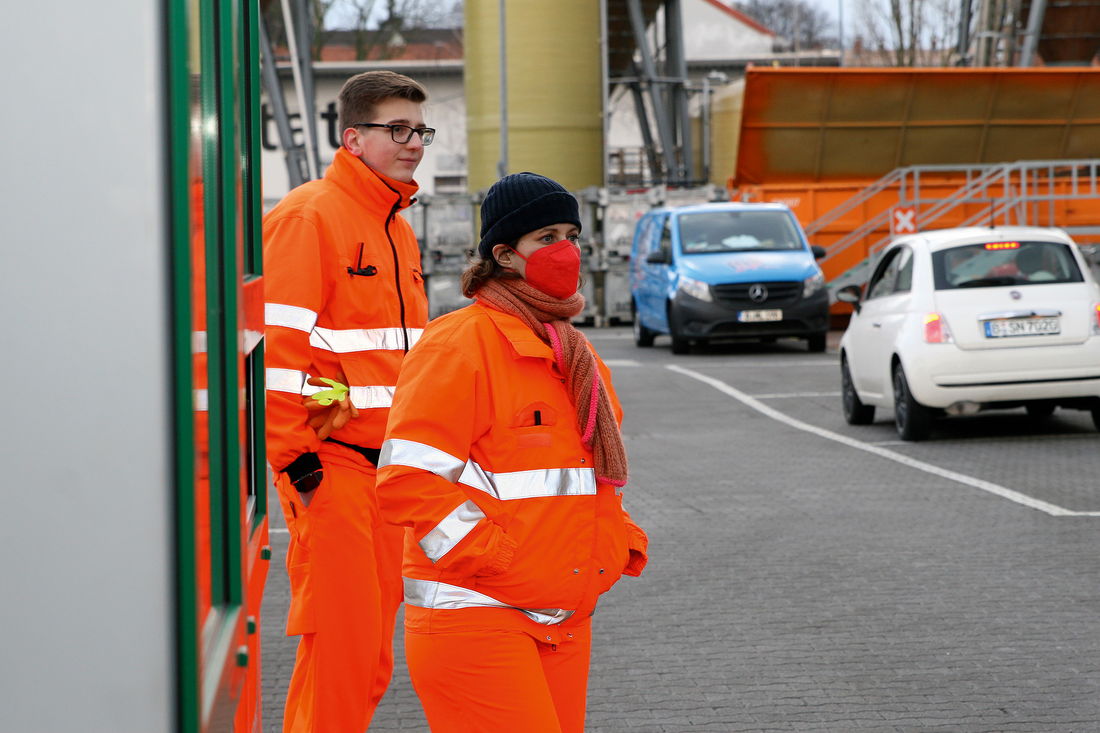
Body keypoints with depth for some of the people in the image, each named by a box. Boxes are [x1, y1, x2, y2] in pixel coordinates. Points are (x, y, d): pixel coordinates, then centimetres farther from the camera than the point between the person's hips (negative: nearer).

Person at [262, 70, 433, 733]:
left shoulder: (398, 229, 17)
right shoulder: (308, 217, -10)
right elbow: (273, 345, -16)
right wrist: (293, 457, -17)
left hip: (387, 462, 8)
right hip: (330, 463, -8)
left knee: (373, 650, 11)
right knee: (339, 642, -8)